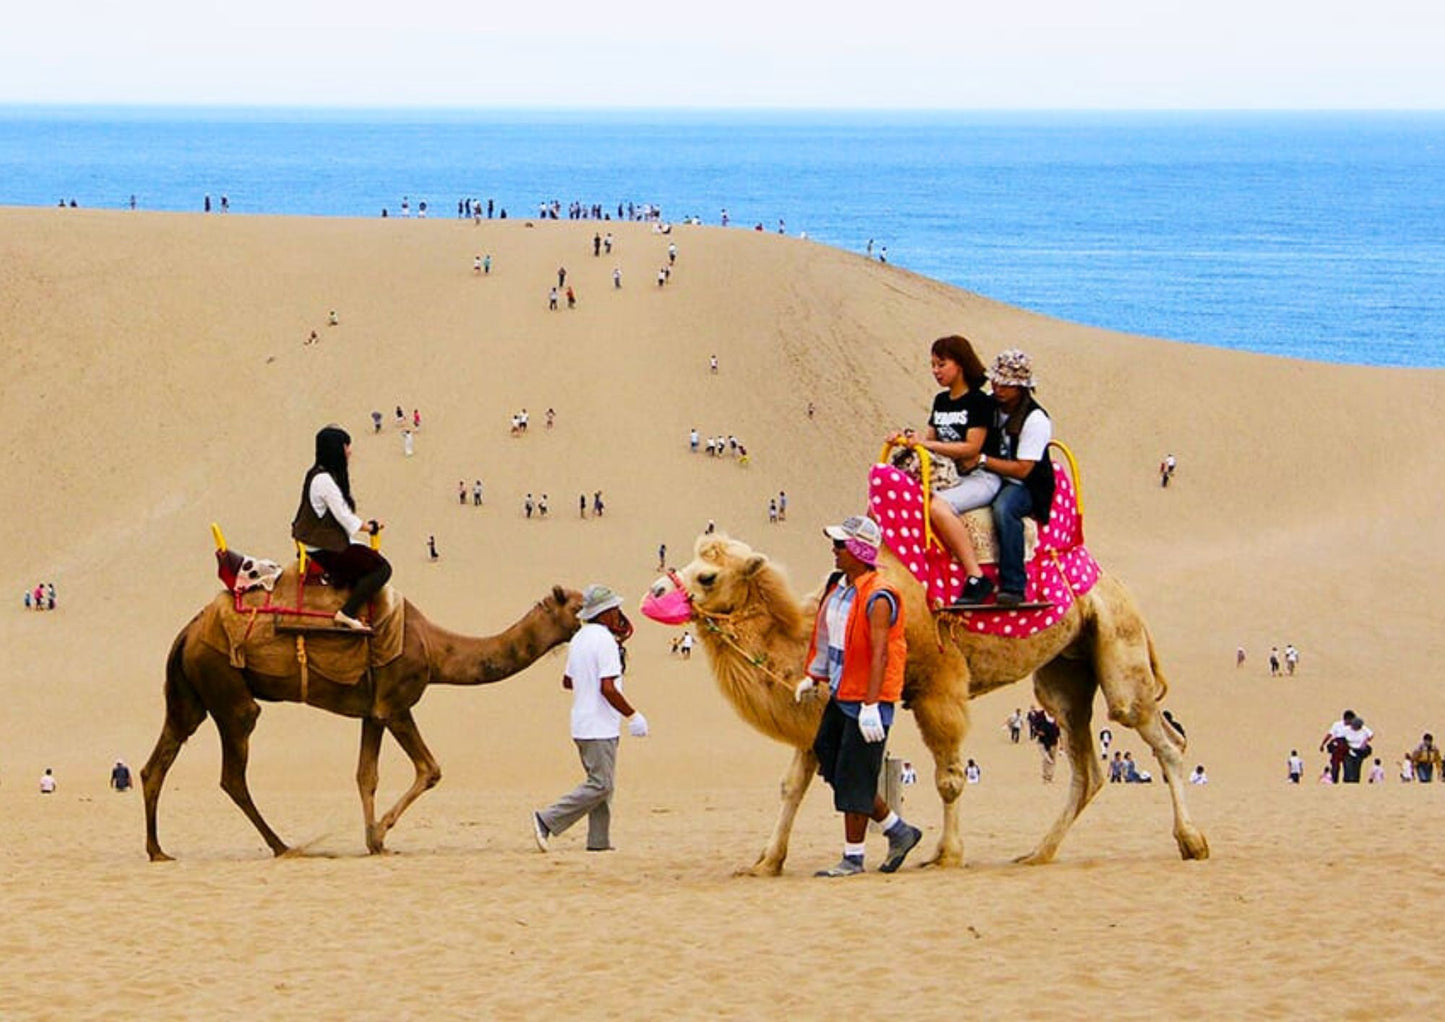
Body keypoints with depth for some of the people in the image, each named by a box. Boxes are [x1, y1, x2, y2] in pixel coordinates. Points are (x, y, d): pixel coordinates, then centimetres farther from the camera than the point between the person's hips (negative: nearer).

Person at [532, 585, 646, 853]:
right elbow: (608, 688, -22)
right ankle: (547, 820, -12)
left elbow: (567, 681, 20)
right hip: (600, 727, -9)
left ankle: (599, 840, 9)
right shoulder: (605, 642, -16)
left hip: (582, 725, 9)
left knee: (601, 783, 12)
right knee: (600, 784, -7)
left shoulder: (579, 639, 12)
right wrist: (633, 716, -14)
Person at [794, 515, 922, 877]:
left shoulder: (878, 598, -19)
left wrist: (870, 705, -29)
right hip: (841, 695, 10)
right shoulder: (838, 586, 10)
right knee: (829, 759, 12)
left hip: (867, 700, -10)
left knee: (854, 778, -4)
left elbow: (880, 654, -24)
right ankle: (898, 830, 24)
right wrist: (813, 677, 22)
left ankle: (853, 859, 6)